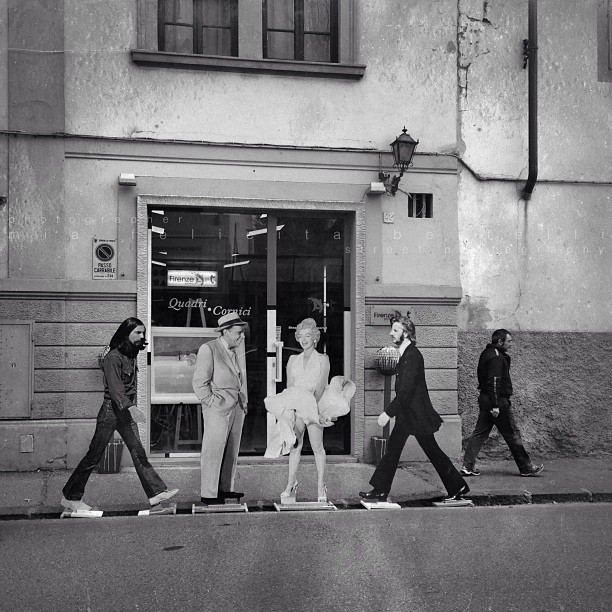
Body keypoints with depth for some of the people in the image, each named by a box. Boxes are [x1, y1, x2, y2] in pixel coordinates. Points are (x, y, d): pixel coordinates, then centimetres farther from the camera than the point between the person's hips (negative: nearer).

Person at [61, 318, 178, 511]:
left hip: (126, 412, 8)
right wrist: (131, 407, -34)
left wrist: (131, 407, 13)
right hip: (111, 410, -8)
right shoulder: (113, 357, -14)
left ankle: (156, 492, 0)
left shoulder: (131, 355, 12)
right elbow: (114, 386, -24)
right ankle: (70, 497, 9)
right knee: (94, 455, -2)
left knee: (139, 452, 2)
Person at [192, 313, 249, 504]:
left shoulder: (234, 351, 17)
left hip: (237, 408, 8)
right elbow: (200, 383, -10)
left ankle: (226, 488, 20)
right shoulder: (208, 349, -7)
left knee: (231, 452, 11)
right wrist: (213, 402, -13)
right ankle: (208, 493, 1)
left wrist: (243, 402, 16)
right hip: (218, 410, -8)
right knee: (213, 452, -4)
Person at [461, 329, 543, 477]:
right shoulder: (496, 357, -17)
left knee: (480, 433, 8)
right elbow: (493, 381, -23)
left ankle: (468, 466, 5)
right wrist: (495, 405, -24)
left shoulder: (487, 354, 14)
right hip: (498, 400, -10)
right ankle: (526, 468, 11)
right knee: (512, 434, 1)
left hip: (485, 399, 10)